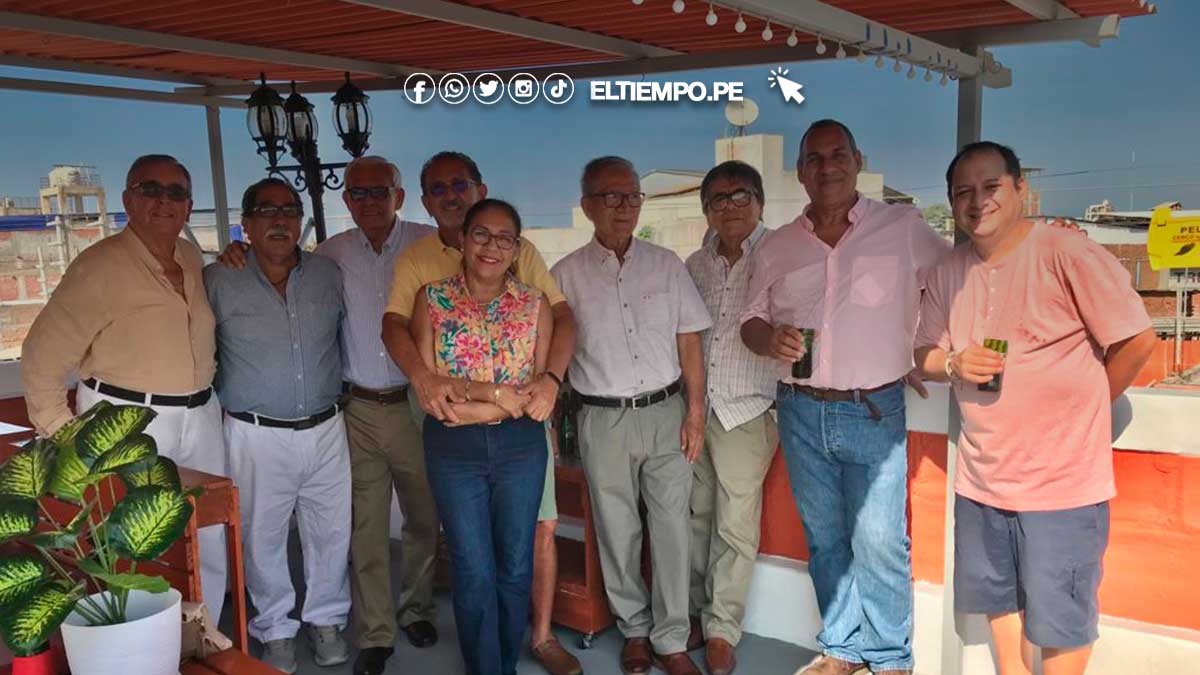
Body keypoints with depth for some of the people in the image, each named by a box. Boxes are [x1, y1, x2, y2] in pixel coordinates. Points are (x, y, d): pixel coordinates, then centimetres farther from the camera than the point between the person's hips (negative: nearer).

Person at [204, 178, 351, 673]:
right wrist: (225, 390, 1)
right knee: (263, 539, 10)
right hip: (257, 435, -2)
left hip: (326, 429, 3)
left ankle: (326, 619, 33)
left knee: (332, 532, 12)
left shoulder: (328, 274, 2)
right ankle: (275, 630, 30)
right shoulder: (218, 281, -7)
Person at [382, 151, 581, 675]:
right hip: (454, 415, 0)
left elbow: (563, 316, -3)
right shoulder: (415, 260, 3)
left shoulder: (521, 250, 4)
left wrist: (551, 377, -19)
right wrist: (422, 377, -28)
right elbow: (394, 324, -10)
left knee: (541, 527, 4)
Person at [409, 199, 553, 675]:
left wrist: (470, 406, -13)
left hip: (520, 446, 2)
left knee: (516, 568, 11)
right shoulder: (432, 299, -1)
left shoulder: (535, 304, 2)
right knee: (474, 573, 4)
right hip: (454, 450, -1)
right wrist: (492, 392, -16)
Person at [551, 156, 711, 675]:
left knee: (672, 529, 3)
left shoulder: (666, 264, 4)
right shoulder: (566, 275, 0)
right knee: (617, 533, 10)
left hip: (666, 413, 1)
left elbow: (689, 343, 6)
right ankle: (635, 628, 29)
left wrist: (695, 413, 1)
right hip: (603, 419, -1)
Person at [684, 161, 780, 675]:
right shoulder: (695, 265, 11)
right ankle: (696, 610, 29)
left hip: (747, 411, -4)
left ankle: (721, 630, 17)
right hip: (693, 406, 5)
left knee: (736, 527, 3)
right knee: (696, 515, 13)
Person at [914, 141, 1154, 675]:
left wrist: (1079, 407, -1)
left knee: (1059, 618, 8)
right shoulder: (949, 272, 4)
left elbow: (1137, 340, -10)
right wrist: (954, 363, -11)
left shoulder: (1067, 254, -14)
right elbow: (925, 354, 11)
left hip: (1061, 480, -6)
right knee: (998, 599, 21)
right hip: (981, 476, 6)